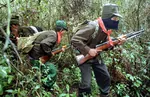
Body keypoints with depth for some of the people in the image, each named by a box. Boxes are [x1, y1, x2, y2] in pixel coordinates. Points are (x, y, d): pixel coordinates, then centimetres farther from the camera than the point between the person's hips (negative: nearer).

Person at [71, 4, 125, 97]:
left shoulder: (106, 29, -1)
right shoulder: (92, 27, -28)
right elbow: (74, 40, -30)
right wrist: (88, 50, -31)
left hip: (96, 57, 8)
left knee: (106, 78, 11)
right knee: (86, 84, -11)